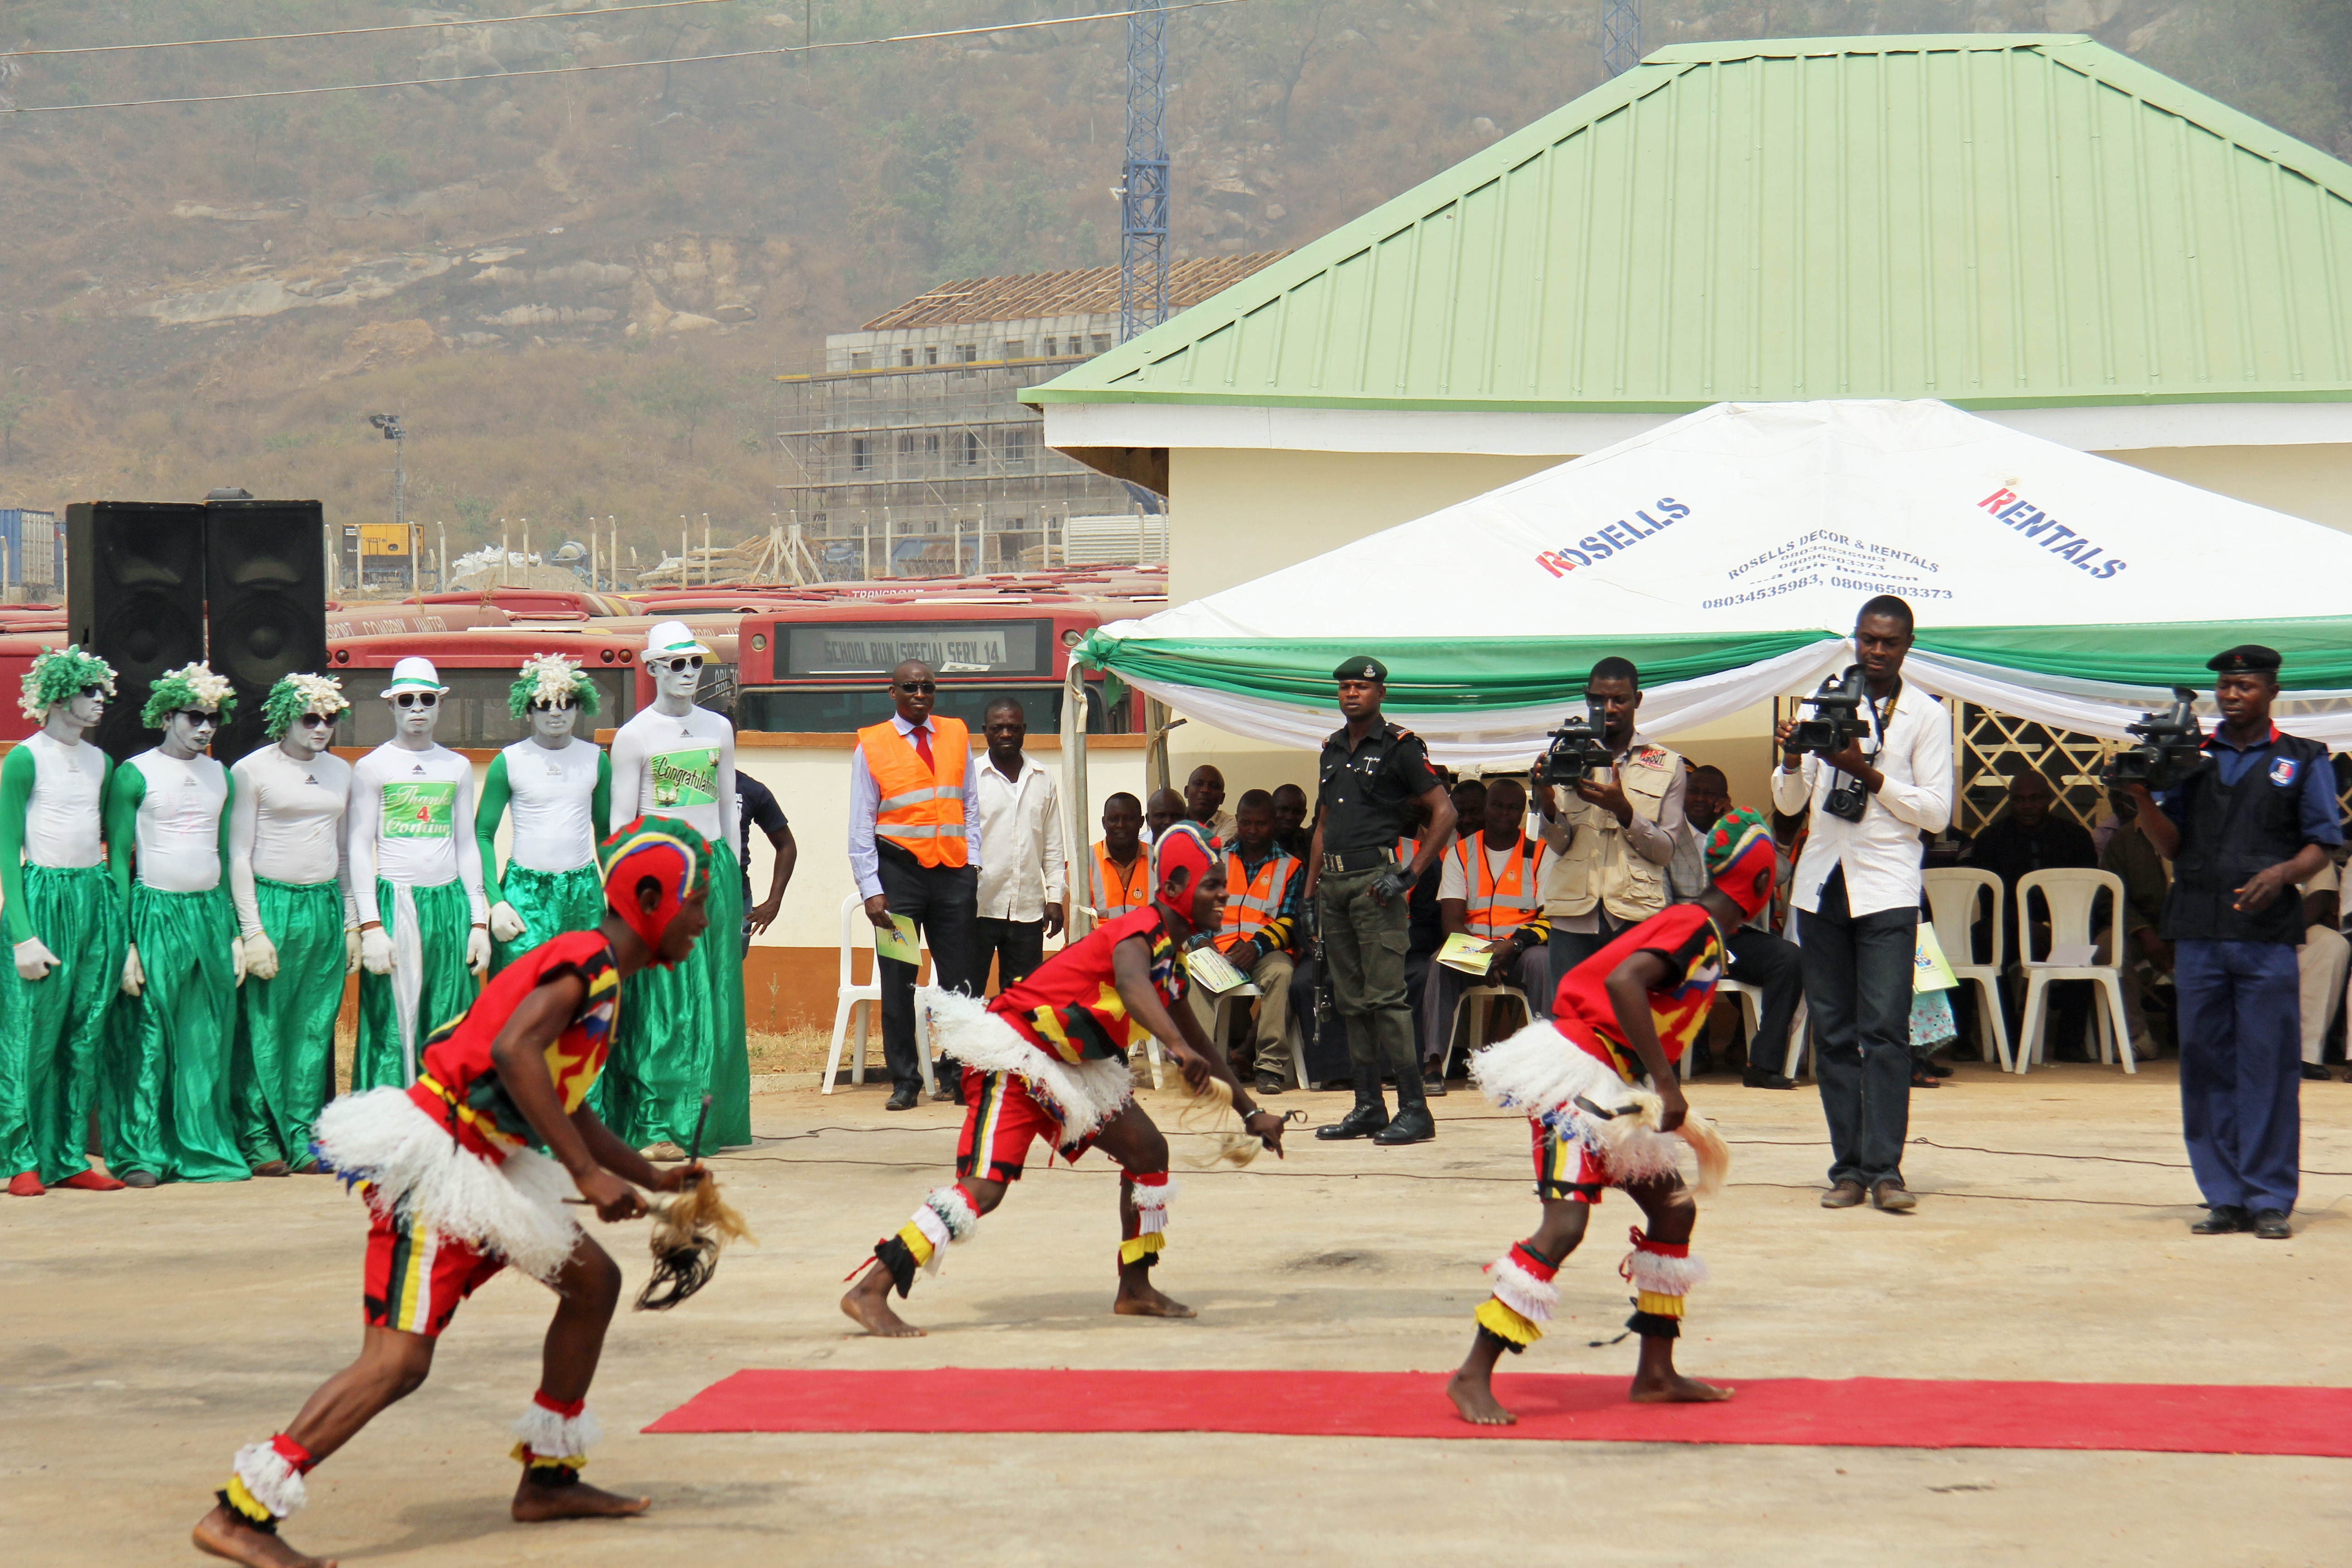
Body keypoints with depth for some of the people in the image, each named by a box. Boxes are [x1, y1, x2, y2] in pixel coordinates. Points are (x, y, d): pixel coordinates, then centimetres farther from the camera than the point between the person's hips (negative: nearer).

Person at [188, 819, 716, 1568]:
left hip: (484, 1168, 10)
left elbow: (567, 1112, 30)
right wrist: (588, 1174, -28)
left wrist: (652, 1178, 29)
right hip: (434, 1164, -10)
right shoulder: (586, 960, -11)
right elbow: (515, 1050, -29)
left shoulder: (600, 977, 19)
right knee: (398, 1360, -17)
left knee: (594, 1282, 19)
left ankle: (547, 1478, 29)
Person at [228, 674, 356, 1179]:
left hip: (326, 908, 5)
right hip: (271, 904, -5)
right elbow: (238, 857, -5)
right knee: (263, 1028, -3)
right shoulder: (251, 771, -3)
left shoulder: (340, 772, 13)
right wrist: (253, 931, -10)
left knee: (314, 1031, 4)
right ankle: (260, 1142, 3)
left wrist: (351, 923, 15)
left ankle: (304, 1141, 8)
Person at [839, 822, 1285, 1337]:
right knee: (984, 1186, -21)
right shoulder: (1141, 932, -17)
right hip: (1013, 1053, -10)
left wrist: (1250, 1112, 30)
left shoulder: (1173, 955, 12)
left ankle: (1135, 1291, 21)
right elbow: (1132, 986, -43)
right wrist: (1179, 1048, -58)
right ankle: (869, 1293, -23)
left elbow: (1198, 1044, 28)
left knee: (1147, 1150, 9)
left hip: (1066, 1065, 10)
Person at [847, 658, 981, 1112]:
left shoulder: (956, 737, 11)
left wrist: (972, 863, 3)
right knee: (897, 982, 1)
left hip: (953, 871, 2)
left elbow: (970, 805, 15)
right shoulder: (871, 746, 2)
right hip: (899, 869, -2)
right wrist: (871, 888, -7)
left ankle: (956, 1075, 11)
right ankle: (904, 1082, 8)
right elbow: (861, 824, 0)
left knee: (959, 981, 2)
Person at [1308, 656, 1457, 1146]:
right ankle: (1368, 1108, 11)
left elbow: (1444, 812, -7)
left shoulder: (1399, 746, -3)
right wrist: (1311, 891, 17)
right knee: (1351, 1002, 7)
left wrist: (1410, 875, -13)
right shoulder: (1331, 749, 18)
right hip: (1334, 884, 7)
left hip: (1376, 879, -7)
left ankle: (1414, 1109, -13)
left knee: (1385, 998, -13)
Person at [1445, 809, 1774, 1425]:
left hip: (1613, 1095, 11)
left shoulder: (1704, 936, 15)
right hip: (1578, 1079, -11)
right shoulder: (1697, 929, -14)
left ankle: (1656, 1373, 19)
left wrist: (1680, 1120, 25)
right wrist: (1666, 1085, -28)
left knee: (1674, 1208, 13)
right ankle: (1474, 1376, -17)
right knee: (1564, 1224, -18)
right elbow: (1622, 983, -29)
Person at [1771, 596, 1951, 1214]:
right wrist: (1793, 759, -9)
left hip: (1887, 886, -4)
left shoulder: (1926, 715, 3)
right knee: (1832, 1031, 3)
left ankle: (1884, 1168, -14)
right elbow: (1788, 803, 12)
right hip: (1823, 883, 4)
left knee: (1885, 1029, -12)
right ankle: (1848, 1168, 6)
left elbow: (1938, 813, -3)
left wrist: (1870, 775, -14)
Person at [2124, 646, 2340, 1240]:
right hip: (2197, 933, 3)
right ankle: (2225, 1197, 8)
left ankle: (2271, 1199, -1)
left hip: (2267, 932, -3)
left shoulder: (2303, 761, 10)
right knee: (2206, 1063, 3)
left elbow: (2322, 845, 6)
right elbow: (2173, 845, 11)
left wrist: (2283, 873, -14)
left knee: (2268, 1066, -5)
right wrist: (2143, 797, -7)